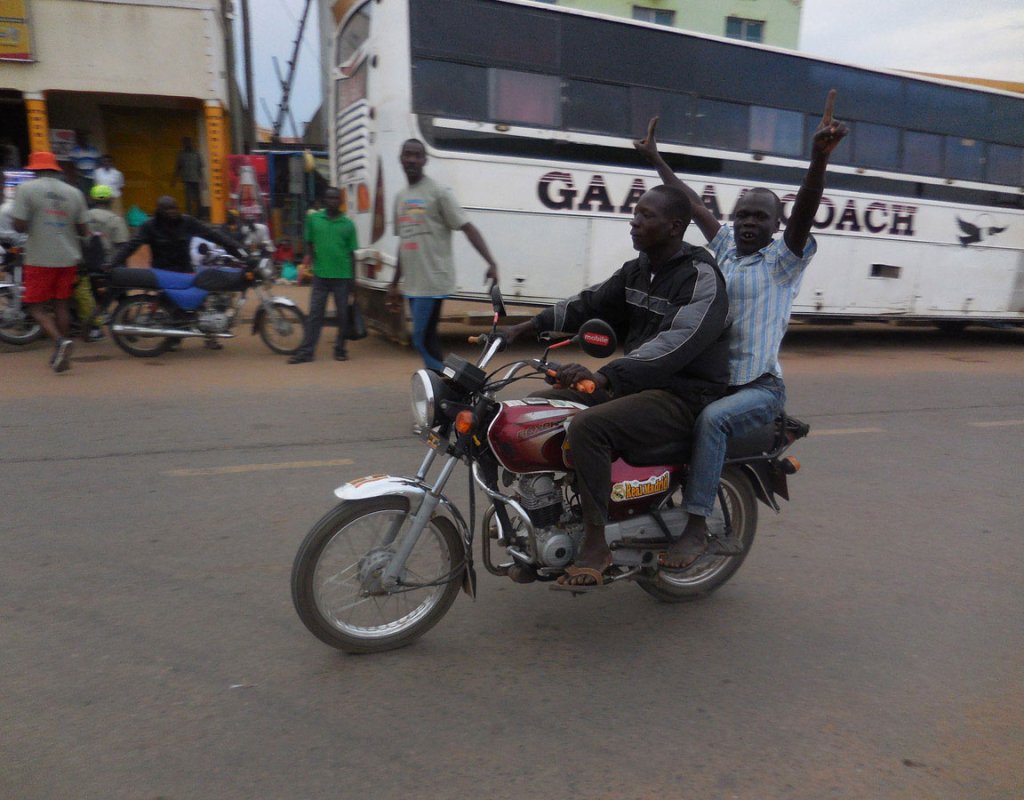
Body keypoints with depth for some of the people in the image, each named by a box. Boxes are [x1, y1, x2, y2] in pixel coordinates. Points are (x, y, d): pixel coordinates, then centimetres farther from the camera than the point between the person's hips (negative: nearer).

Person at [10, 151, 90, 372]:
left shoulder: (27, 188, -5)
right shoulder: (74, 192, 6)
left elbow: (19, 225, -11)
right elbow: (82, 230, 6)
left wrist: (35, 224, 10)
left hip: (40, 258, -4)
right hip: (68, 258, 4)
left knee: (36, 305, 4)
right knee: (62, 305, 12)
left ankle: (60, 340, -19)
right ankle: (62, 355, 16)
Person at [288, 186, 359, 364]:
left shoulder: (348, 224, 3)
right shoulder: (313, 219, 5)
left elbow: (352, 253, 5)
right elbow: (309, 243, 13)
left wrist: (353, 277, 3)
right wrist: (309, 257, -5)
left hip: (342, 276, 0)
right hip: (320, 275, 1)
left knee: (343, 315, 6)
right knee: (315, 314, 2)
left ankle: (340, 349, 18)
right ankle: (305, 352, 4)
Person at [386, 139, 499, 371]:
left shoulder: (437, 192, -5)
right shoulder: (400, 197, 17)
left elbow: (467, 228, -12)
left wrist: (491, 263, -23)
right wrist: (394, 284, 23)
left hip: (433, 282, -7)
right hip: (413, 284, 7)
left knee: (422, 340, -10)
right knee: (428, 340, 10)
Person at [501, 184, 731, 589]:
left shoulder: (701, 277, -16)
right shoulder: (637, 270, 12)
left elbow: (676, 343, -30)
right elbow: (591, 304, 16)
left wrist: (606, 376, -42)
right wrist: (530, 325, 2)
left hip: (683, 396, -9)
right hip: (632, 383, 9)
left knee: (587, 427, -32)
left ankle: (596, 544, -21)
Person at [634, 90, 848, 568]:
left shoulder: (784, 258, -2)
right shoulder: (724, 246, 15)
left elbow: (805, 212, -20)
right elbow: (691, 204, 19)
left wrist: (819, 158, -36)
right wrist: (656, 160, 25)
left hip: (759, 386, -7)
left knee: (712, 419, -34)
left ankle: (695, 528, -27)